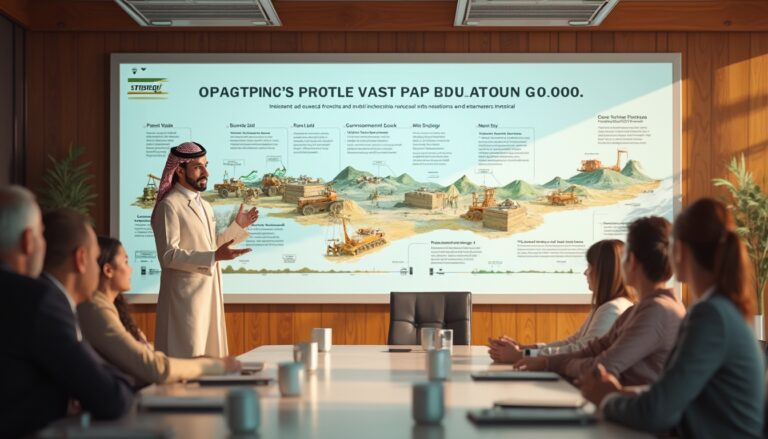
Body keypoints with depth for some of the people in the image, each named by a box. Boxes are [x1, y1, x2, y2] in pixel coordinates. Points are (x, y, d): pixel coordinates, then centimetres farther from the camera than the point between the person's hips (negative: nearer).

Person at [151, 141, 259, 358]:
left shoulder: (204, 206, 17)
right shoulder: (169, 205, -11)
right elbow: (168, 255, -19)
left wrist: (238, 226, 12)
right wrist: (214, 257, -26)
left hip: (209, 292, 8)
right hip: (185, 295, -8)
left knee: (210, 355, 10)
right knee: (188, 359, -7)